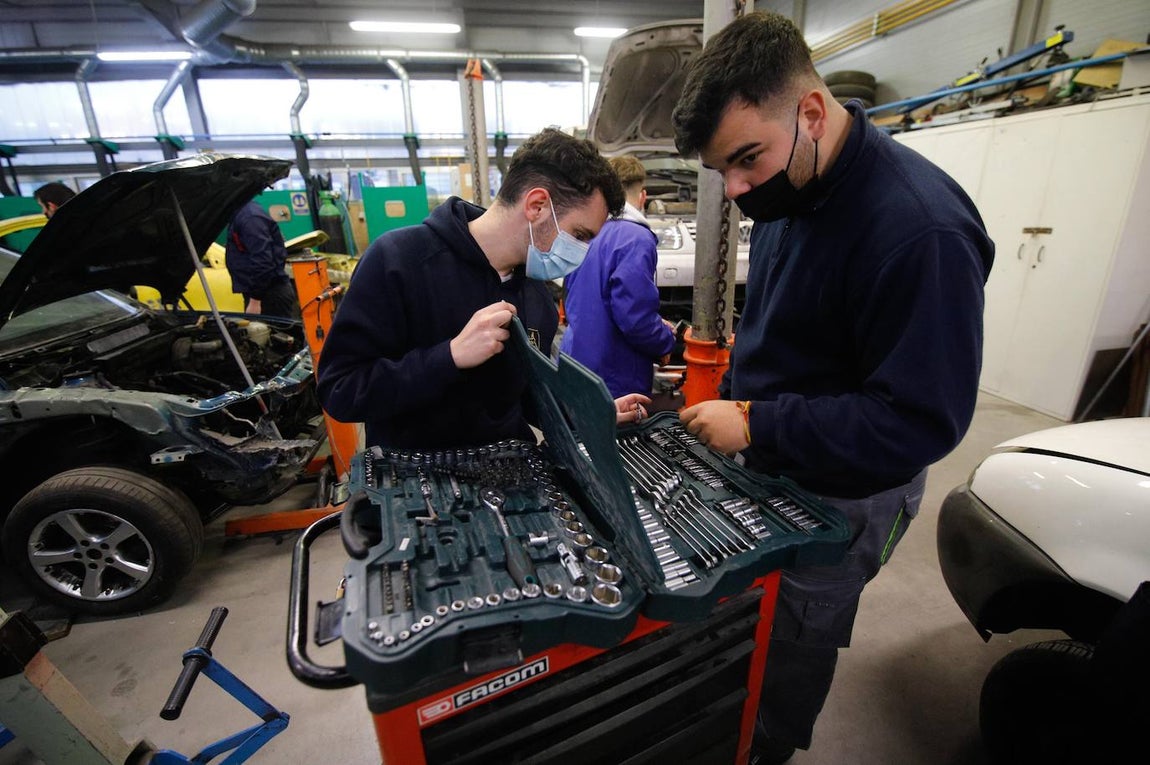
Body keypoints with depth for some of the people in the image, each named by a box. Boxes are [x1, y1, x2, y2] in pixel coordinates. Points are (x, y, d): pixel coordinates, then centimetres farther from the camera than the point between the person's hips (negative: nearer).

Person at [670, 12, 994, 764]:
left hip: (839, 497, -7)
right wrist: (730, 400, 4)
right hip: (769, 465, 8)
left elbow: (923, 420, -27)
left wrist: (755, 423, -26)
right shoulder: (788, 196, -2)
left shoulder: (918, 229, -29)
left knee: (792, 650, 18)